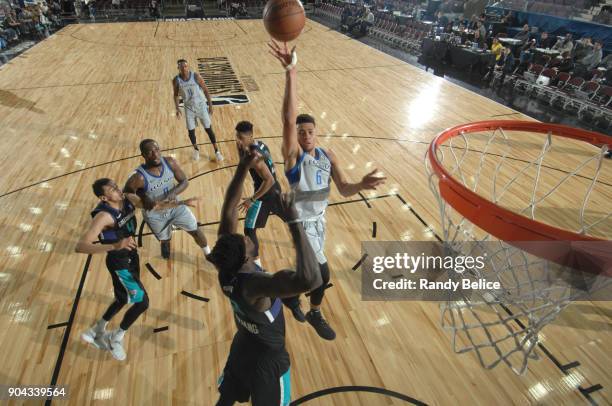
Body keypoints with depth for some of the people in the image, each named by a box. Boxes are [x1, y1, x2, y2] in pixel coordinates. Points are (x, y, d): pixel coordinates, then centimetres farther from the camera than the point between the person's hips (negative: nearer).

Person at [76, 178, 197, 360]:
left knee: (124, 299, 25)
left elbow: (155, 205, 2)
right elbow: (80, 246, -37)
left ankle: (96, 332, 47)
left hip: (131, 256, 8)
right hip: (119, 263, -8)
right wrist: (114, 246, -50)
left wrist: (182, 203, -7)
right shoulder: (103, 216, -31)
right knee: (142, 302, -1)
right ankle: (116, 338, 24)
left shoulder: (128, 199, -10)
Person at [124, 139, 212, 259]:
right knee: (165, 240, 20)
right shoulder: (138, 177, -32)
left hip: (176, 206, 3)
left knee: (195, 231, 12)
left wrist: (174, 192, -29)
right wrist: (143, 199, -31)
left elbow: (184, 181, -11)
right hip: (155, 215, -2)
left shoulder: (170, 162, -21)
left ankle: (209, 254, 39)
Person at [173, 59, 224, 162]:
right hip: (189, 108, 2)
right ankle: (196, 149, 32)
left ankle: (217, 151, 15)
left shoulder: (196, 76, -17)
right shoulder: (176, 80, -11)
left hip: (201, 106, -2)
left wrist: (210, 105, -8)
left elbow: (205, 90, -8)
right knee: (191, 131, 6)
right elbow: (176, 95, 4)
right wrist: (177, 108, -6)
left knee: (208, 129, 2)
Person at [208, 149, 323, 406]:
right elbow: (310, 280, -61)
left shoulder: (226, 265, -23)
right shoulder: (255, 284, -43)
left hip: (241, 347, 6)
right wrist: (294, 221, -58)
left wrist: (243, 168, -21)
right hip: (268, 360, -5)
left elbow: (228, 211, -16)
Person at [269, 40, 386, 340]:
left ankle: (291, 295, 52)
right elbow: (289, 118, -38)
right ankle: (315, 314, 26)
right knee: (322, 273, -6)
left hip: (319, 218, 6)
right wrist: (290, 72, -48)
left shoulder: (328, 156, -4)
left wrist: (361, 185, -32)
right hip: (300, 221, -6)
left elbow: (344, 190, -9)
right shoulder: (293, 155, -20)